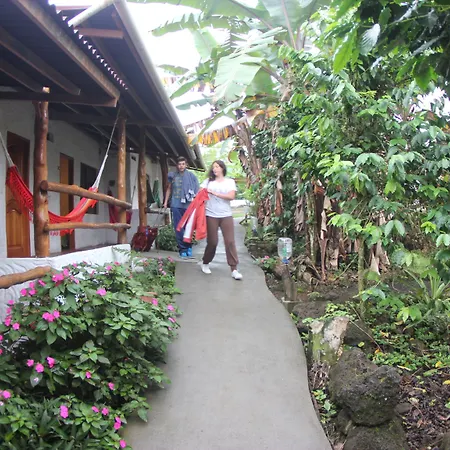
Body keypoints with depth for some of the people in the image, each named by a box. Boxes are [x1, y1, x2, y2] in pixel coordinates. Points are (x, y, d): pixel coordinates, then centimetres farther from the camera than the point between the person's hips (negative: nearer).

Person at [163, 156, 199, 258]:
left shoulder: (191, 176, 4)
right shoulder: (173, 176, 10)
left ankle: (188, 247, 18)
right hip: (176, 205, 2)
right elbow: (169, 189, 21)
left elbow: (196, 191, 2)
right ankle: (182, 248, 6)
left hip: (188, 205, -2)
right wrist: (166, 201, 17)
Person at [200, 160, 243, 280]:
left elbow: (231, 196, -7)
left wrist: (215, 193, -10)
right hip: (211, 215, 0)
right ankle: (205, 263, 26)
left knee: (230, 241, -4)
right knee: (212, 241, 4)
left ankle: (234, 269, -3)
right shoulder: (208, 181, 10)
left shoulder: (230, 181, 7)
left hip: (226, 215, 0)